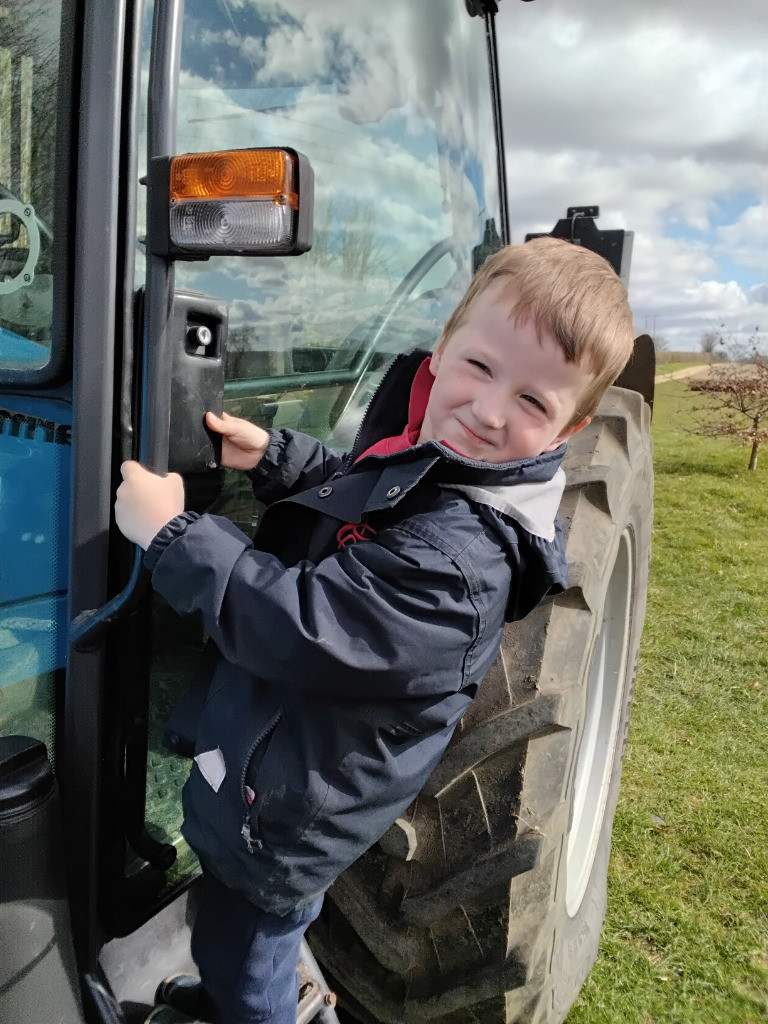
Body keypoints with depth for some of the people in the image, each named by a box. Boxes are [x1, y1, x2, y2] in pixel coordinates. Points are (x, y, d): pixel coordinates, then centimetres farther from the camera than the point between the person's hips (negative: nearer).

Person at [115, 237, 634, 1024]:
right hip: (267, 763, 10)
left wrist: (170, 532, -25)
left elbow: (301, 628, -35)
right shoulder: (417, 455, -6)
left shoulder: (454, 555, -36)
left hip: (283, 812, -9)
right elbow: (350, 494, 15)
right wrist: (271, 456, 0)